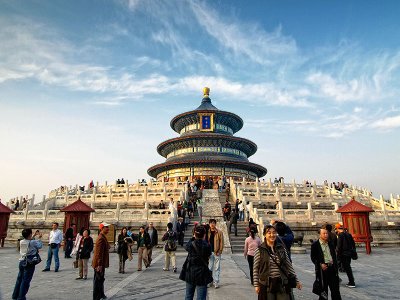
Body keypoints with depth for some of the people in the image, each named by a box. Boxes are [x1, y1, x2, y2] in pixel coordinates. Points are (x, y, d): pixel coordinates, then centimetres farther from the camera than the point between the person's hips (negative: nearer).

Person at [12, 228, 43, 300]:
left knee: (19, 279, 18)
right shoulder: (33, 242, -16)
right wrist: (39, 238, 9)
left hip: (21, 262, 7)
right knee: (25, 281, 2)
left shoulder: (21, 242, 1)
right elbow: (40, 246, 0)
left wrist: (34, 236, 19)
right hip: (29, 263, -6)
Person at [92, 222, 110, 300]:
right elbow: (99, 253, -25)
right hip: (99, 264, -10)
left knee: (101, 279, 22)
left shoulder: (103, 237, 12)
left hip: (101, 263, 10)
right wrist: (99, 265, -25)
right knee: (98, 281, 0)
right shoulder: (101, 238, -21)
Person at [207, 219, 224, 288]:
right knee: (209, 268, 8)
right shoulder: (207, 232, 5)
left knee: (217, 268, 3)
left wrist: (219, 251, -9)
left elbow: (221, 242, -3)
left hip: (217, 252, -2)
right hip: (209, 252, 2)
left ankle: (216, 282, 11)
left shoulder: (219, 232, -2)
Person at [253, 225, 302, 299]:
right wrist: (256, 285, -5)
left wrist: (296, 280, 9)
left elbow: (289, 265, 10)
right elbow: (255, 269, -3)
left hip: (282, 283, 3)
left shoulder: (281, 248, 4)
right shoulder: (259, 250, -6)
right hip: (267, 284, -2)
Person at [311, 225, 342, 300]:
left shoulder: (330, 244, 13)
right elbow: (313, 258, -6)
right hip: (322, 269, -4)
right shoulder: (315, 245, -4)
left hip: (332, 268, 4)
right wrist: (320, 264, -18)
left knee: (335, 289, 7)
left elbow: (334, 256, 19)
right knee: (323, 289, 7)